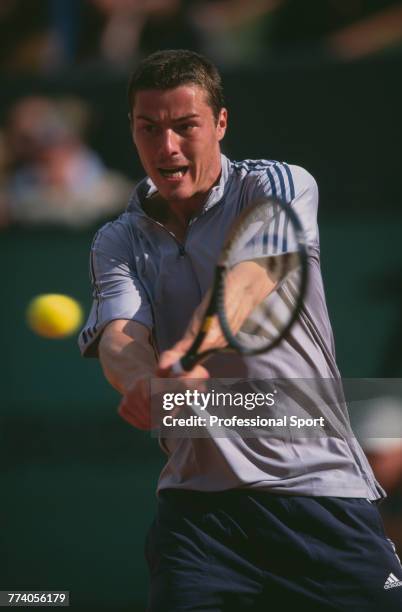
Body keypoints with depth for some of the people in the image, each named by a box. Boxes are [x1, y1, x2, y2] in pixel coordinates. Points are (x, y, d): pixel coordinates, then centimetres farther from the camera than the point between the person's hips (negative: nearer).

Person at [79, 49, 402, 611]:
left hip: (318, 485, -2)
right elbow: (120, 336, -9)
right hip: (196, 497, 2)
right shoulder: (118, 243, 10)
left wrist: (187, 350, -40)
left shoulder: (281, 186, 0)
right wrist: (147, 382, -34)